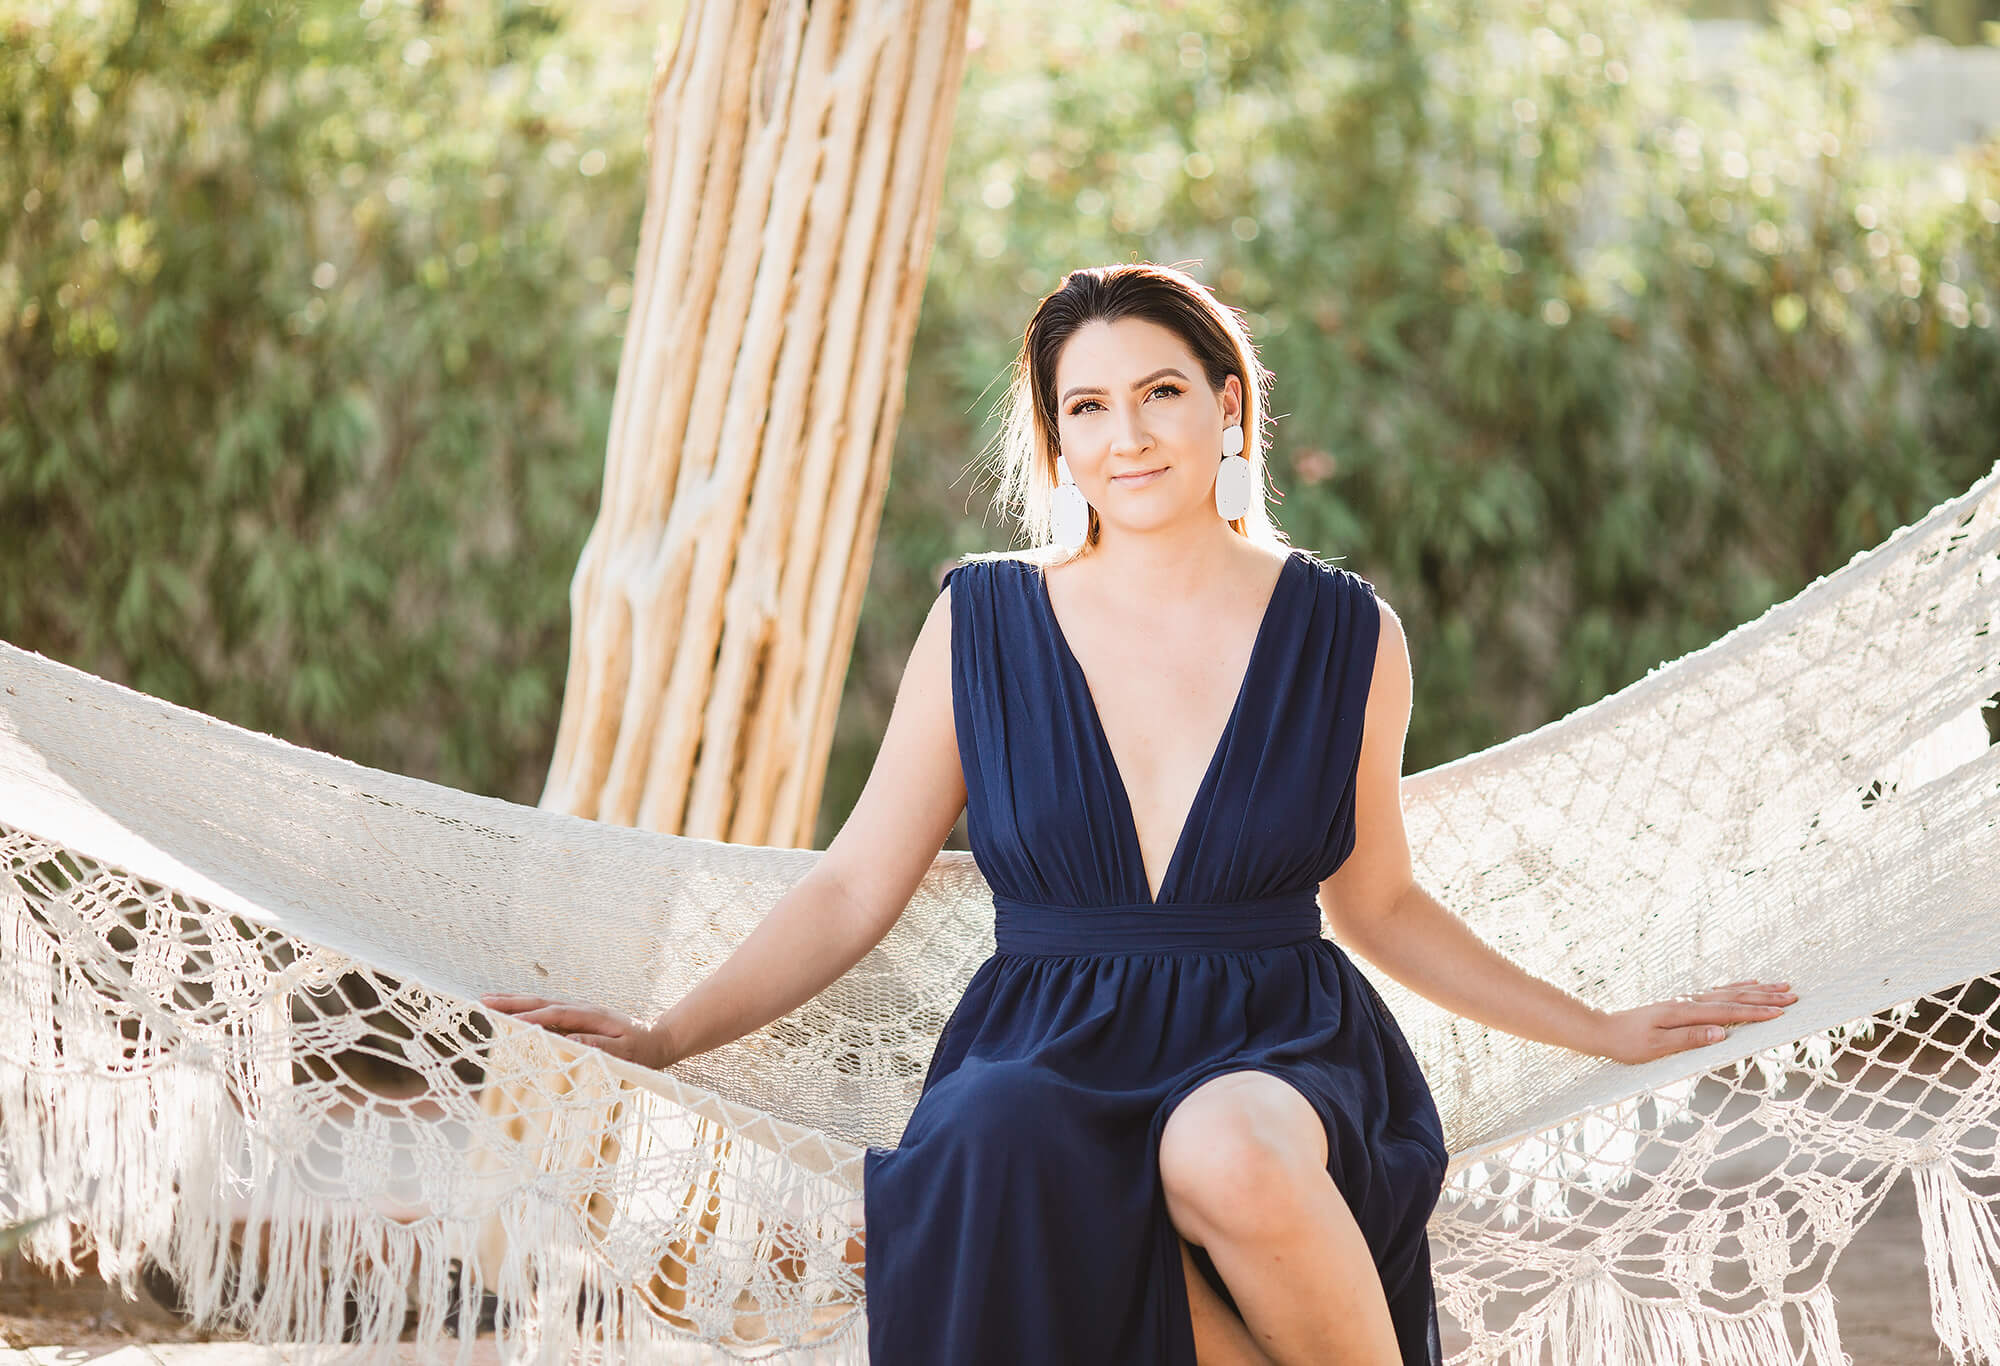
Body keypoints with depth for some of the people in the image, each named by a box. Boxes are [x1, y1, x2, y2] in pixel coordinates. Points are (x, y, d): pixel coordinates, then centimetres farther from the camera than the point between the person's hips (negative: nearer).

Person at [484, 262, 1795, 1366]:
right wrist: (660, 1040, 2)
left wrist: (1603, 1030, 20)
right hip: (1046, 1065, 0)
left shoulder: (1344, 635, 7)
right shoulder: (984, 623, 6)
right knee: (1010, 1153, -39)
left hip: (1281, 1065, 0)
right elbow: (854, 889, 11)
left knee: (1226, 1154, -39)